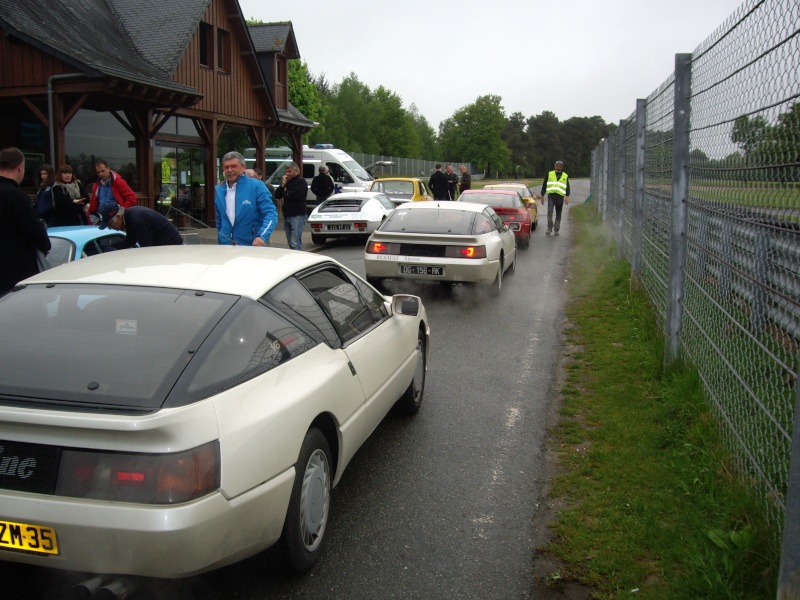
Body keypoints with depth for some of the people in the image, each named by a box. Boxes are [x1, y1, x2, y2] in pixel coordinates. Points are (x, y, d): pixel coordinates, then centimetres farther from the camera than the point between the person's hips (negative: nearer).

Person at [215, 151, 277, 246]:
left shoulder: (257, 186, -7)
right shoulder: (218, 190, 8)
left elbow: (271, 213, -14)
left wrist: (262, 237, -29)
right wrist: (221, 240, 17)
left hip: (252, 246, -4)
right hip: (225, 247, 4)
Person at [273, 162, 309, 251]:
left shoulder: (301, 182, -4)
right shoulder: (286, 182, 19)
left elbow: (295, 195, -21)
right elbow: (277, 195, 9)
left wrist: (285, 193, -2)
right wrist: (283, 184, -4)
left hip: (297, 216, -8)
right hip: (287, 216, 8)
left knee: (295, 243, -14)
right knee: (290, 242, 9)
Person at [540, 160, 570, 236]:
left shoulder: (565, 176, 13)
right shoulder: (549, 174, 13)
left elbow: (567, 187, 8)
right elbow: (544, 185, 16)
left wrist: (567, 196, -7)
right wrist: (542, 195, 11)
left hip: (560, 197, 1)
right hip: (551, 195, -1)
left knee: (558, 214, 4)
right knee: (549, 211, -17)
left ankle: (556, 230, 12)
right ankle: (549, 228, -10)